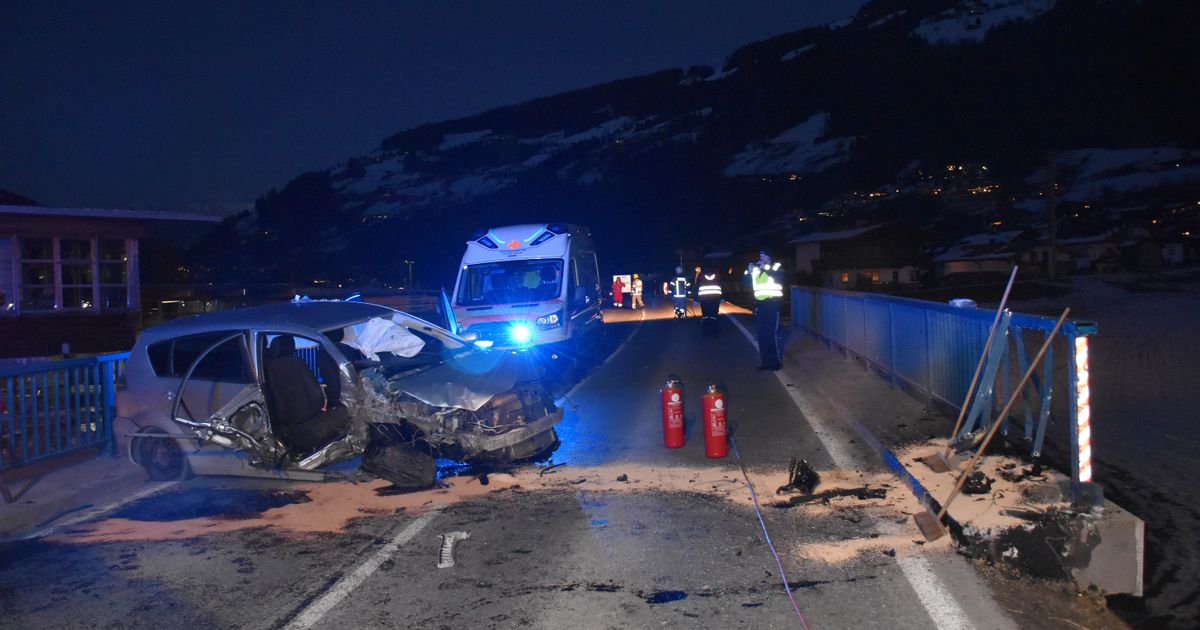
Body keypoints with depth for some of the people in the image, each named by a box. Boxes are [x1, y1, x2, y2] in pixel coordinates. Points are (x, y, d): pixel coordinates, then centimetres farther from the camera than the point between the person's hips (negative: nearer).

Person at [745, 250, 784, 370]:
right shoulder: (756, 269, 14)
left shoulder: (775, 267, 1)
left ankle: (776, 361, 2)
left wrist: (765, 268, -22)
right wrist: (749, 272, -6)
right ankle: (765, 361, 16)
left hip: (772, 305, -5)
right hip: (759, 305, 5)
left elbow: (779, 278, -19)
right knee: (762, 335, 8)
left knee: (773, 334, -7)